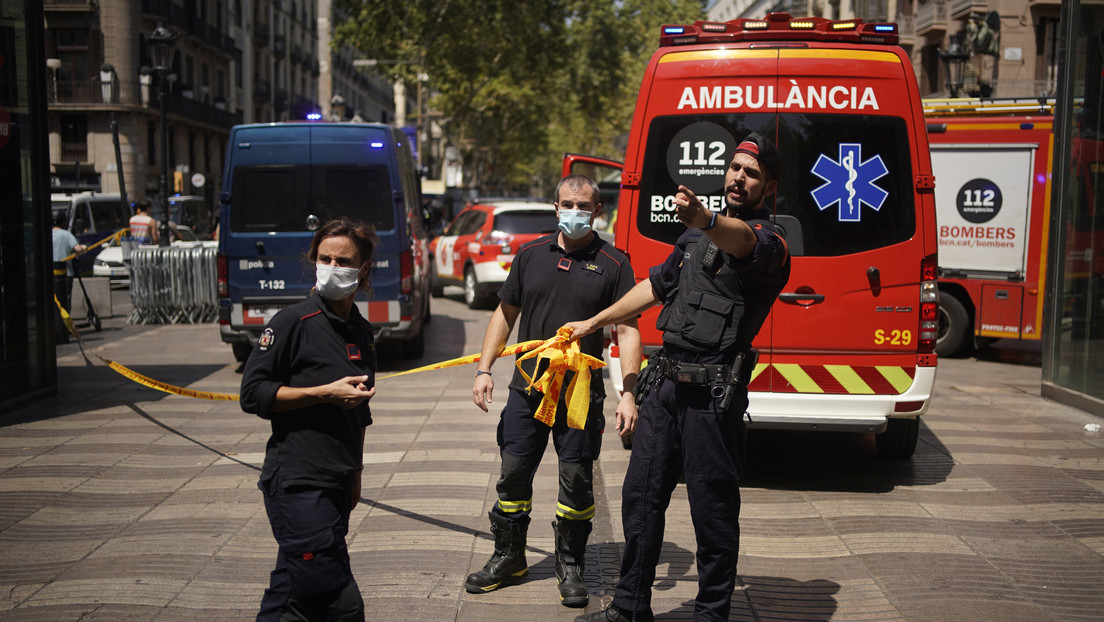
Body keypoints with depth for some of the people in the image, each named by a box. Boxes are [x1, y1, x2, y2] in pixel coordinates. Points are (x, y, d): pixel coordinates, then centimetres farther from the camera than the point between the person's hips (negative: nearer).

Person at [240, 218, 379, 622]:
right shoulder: (294, 322, -8)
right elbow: (253, 393, -11)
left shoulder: (361, 331, 13)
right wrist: (325, 393, -16)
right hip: (297, 485, -7)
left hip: (335, 486, 7)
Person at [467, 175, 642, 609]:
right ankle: (509, 557, 26)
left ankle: (570, 566, 19)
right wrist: (484, 369, 6)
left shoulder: (613, 263, -1)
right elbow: (505, 314, 14)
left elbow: (628, 331, -4)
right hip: (527, 389, 3)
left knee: (577, 481, 1)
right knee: (513, 474, 8)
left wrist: (628, 395, -12)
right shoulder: (531, 255, 8)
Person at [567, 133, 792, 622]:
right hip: (666, 382, 8)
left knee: (712, 506, -1)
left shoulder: (768, 241, -7)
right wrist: (594, 323, 34)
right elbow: (656, 285, 31)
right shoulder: (696, 234, 19)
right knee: (640, 494, 12)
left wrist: (704, 219, -56)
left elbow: (741, 240, -34)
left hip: (714, 393, -7)